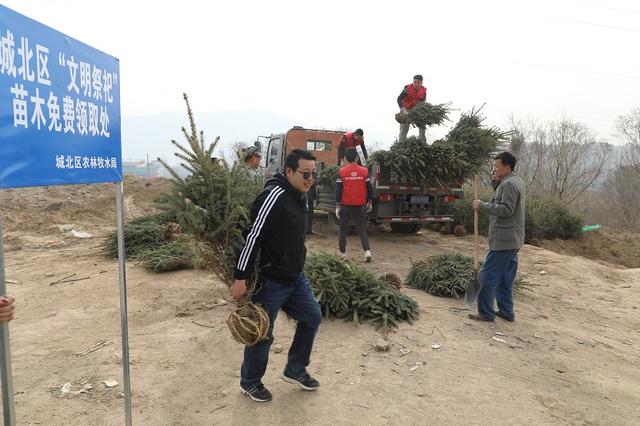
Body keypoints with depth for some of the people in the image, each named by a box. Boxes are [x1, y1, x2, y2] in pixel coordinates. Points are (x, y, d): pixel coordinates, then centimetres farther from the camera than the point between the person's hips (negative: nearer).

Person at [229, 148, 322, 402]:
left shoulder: (299, 196, 7)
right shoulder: (274, 196, -23)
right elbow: (253, 237, -25)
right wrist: (241, 279, -25)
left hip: (295, 277, 9)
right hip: (270, 281, -9)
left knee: (312, 317, 15)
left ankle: (295, 371, 33)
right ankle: (249, 383, 30)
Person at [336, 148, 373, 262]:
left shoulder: (342, 172, -5)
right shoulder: (364, 171, -2)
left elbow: (338, 190, -5)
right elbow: (369, 188, 1)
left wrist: (337, 206, 1)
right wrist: (369, 202, 14)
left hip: (346, 205, -1)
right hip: (360, 206, 1)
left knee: (343, 230, 11)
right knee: (362, 230, 8)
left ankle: (342, 253, 17)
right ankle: (367, 251, -8)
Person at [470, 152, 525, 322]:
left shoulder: (509, 184, -15)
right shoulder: (517, 182, 18)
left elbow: (506, 209, -23)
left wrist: (482, 206, -18)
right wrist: (498, 181, 9)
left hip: (503, 241, -10)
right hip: (512, 240, 10)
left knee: (488, 276, -4)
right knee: (505, 279, 16)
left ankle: (486, 313, 2)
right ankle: (506, 311, 23)